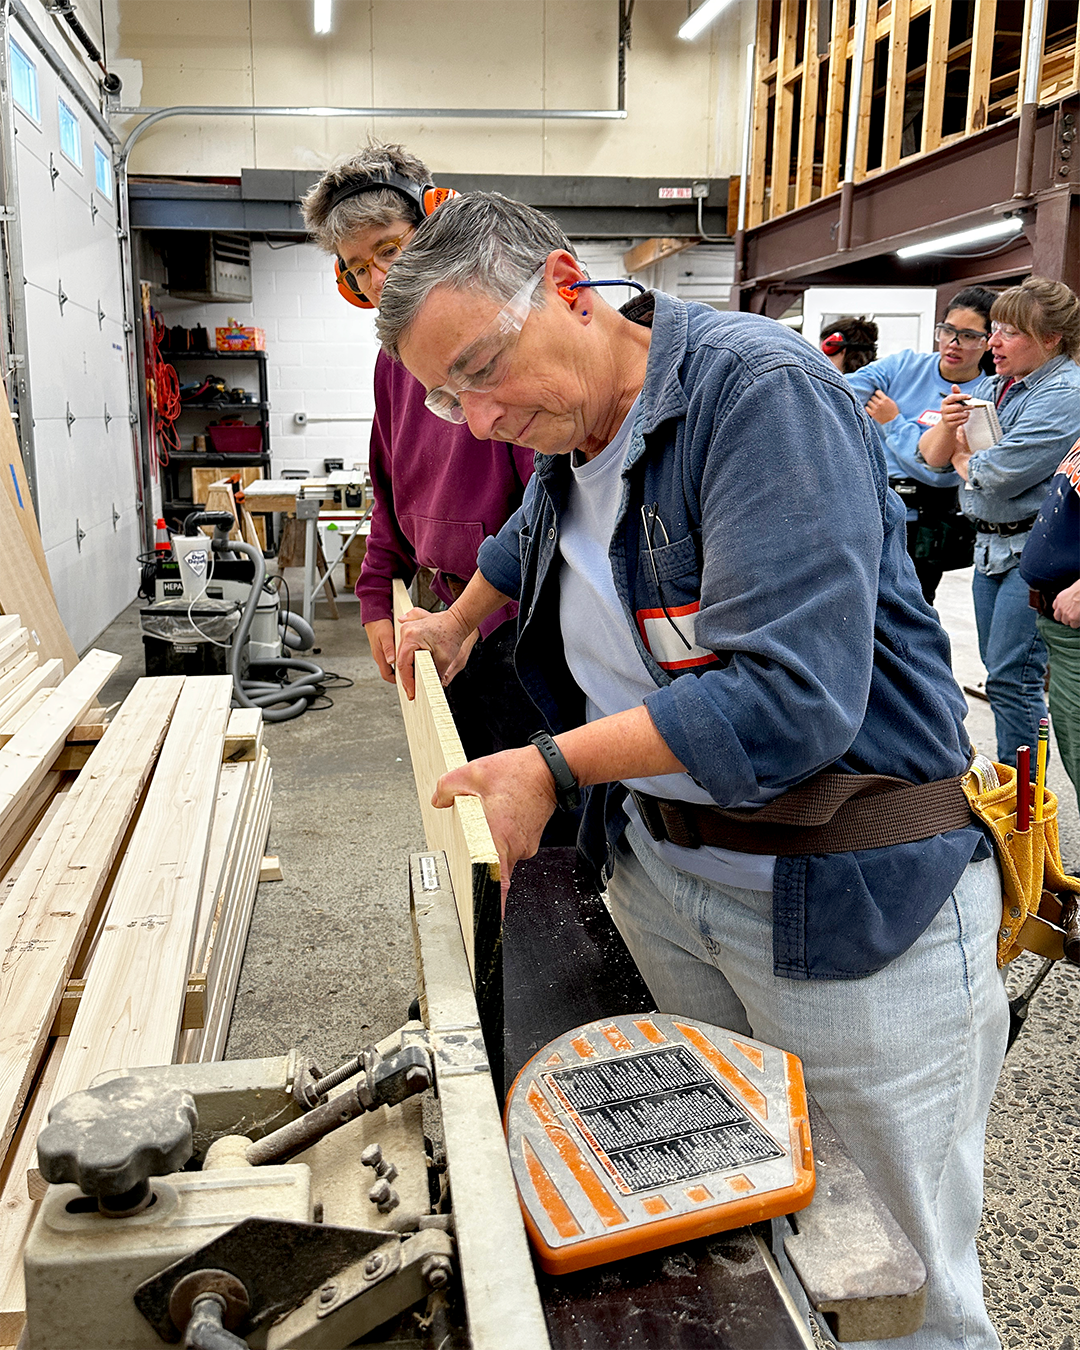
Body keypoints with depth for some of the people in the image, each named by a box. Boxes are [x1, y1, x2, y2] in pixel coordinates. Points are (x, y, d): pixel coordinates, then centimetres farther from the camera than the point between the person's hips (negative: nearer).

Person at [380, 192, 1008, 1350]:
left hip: (850, 901, -7)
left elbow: (789, 696, -28)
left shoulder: (759, 389, -19)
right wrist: (456, 623, 46)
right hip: (659, 868, 7)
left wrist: (551, 765, -22)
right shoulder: (568, 430, 7)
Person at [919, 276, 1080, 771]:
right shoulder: (993, 386, 13)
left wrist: (961, 455, -1)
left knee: (1012, 679, -9)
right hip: (990, 544, 8)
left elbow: (994, 478, -22)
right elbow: (932, 456, 9)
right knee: (999, 671, 13)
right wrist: (948, 424, -12)